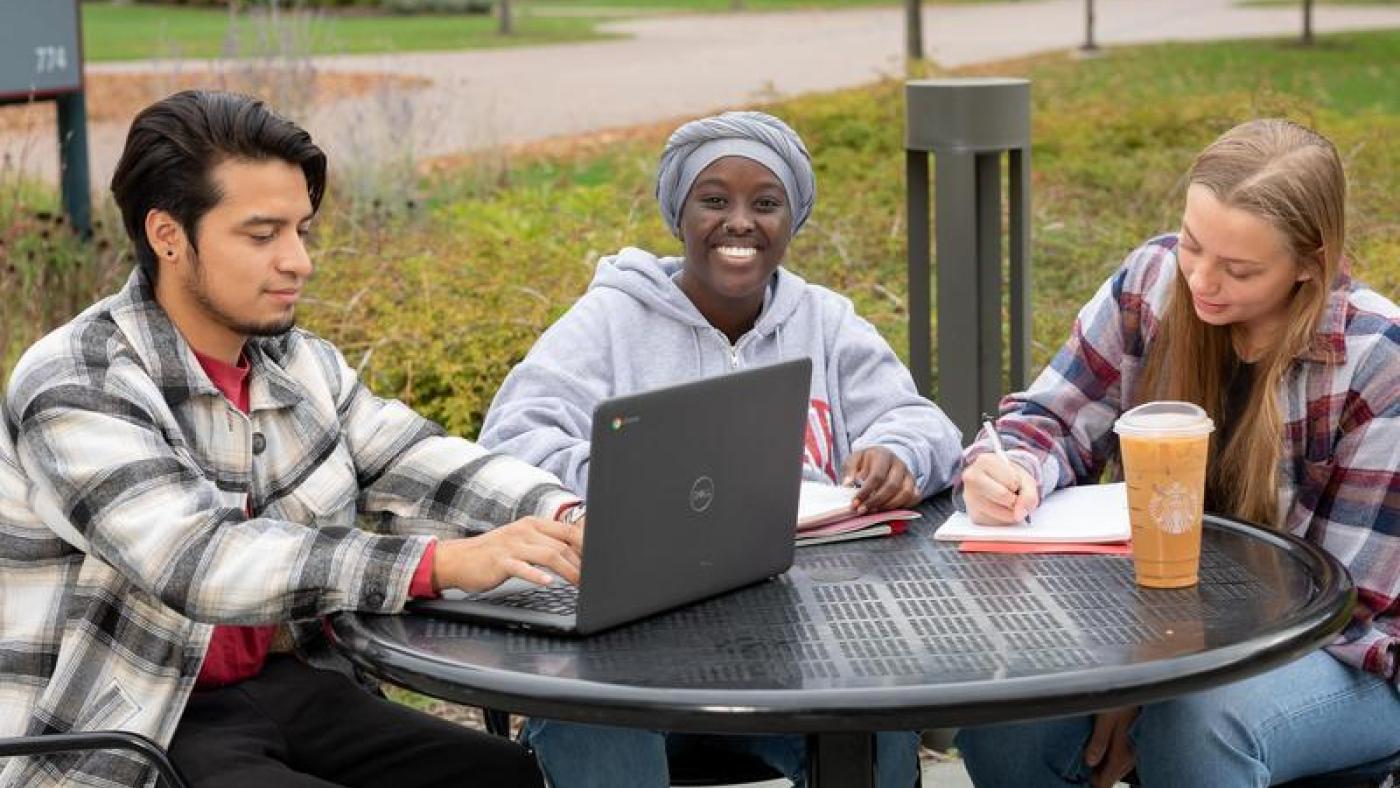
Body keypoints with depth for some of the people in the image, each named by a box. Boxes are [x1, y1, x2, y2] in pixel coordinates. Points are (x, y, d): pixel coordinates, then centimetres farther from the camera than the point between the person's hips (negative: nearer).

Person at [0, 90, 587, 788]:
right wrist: (446, 563, -34)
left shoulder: (300, 365, 7)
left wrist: (568, 520, -19)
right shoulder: (74, 390, -16)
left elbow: (421, 468, 2)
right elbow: (199, 564, -28)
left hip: (284, 687, 7)